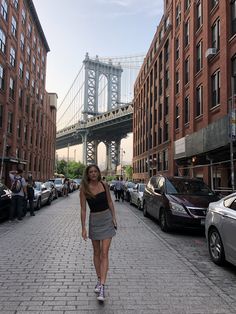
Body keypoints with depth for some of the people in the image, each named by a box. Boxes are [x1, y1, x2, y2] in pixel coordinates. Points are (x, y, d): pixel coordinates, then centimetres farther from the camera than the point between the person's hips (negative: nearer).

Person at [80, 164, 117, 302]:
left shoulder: (104, 185, -4)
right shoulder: (84, 188, -8)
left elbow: (110, 202, 7)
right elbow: (83, 209, -6)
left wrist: (114, 217, 0)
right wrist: (83, 227, -8)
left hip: (107, 219, 0)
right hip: (94, 220, 0)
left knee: (104, 253, -4)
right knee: (97, 252, 14)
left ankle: (102, 286, -3)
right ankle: (99, 279, 31)